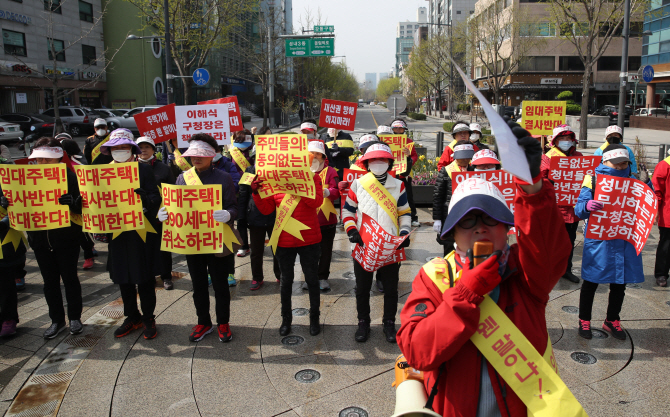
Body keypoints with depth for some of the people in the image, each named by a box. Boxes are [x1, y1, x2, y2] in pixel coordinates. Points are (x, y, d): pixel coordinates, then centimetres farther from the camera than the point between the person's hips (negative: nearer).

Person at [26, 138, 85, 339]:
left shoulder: (69, 176, -9)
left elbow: (81, 205, -12)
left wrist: (73, 202, -33)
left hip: (66, 237, -4)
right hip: (40, 238, 4)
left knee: (69, 278, 9)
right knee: (50, 281, 13)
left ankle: (75, 317, 25)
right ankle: (57, 320, 26)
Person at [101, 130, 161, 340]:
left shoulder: (144, 169, -4)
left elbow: (156, 198, -10)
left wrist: (146, 198, -30)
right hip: (117, 232, 4)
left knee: (144, 276, 5)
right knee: (123, 277, 13)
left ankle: (148, 318, 20)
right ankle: (132, 317, 29)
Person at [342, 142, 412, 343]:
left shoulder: (398, 185, 4)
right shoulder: (358, 184, 1)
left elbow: (405, 212, 9)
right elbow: (347, 209, 6)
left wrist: (404, 232, -5)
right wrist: (351, 230, -8)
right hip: (364, 246, 0)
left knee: (391, 288, 10)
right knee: (362, 288, 10)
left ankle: (389, 323, 27)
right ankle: (363, 323, 27)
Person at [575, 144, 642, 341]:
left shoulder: (633, 180, 11)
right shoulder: (593, 179, -3)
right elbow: (579, 208, -11)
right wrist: (587, 206, -35)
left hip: (625, 239, 4)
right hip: (599, 240, -4)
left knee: (620, 281, 13)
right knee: (592, 281, 4)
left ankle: (612, 320, 32)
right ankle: (584, 320, 20)